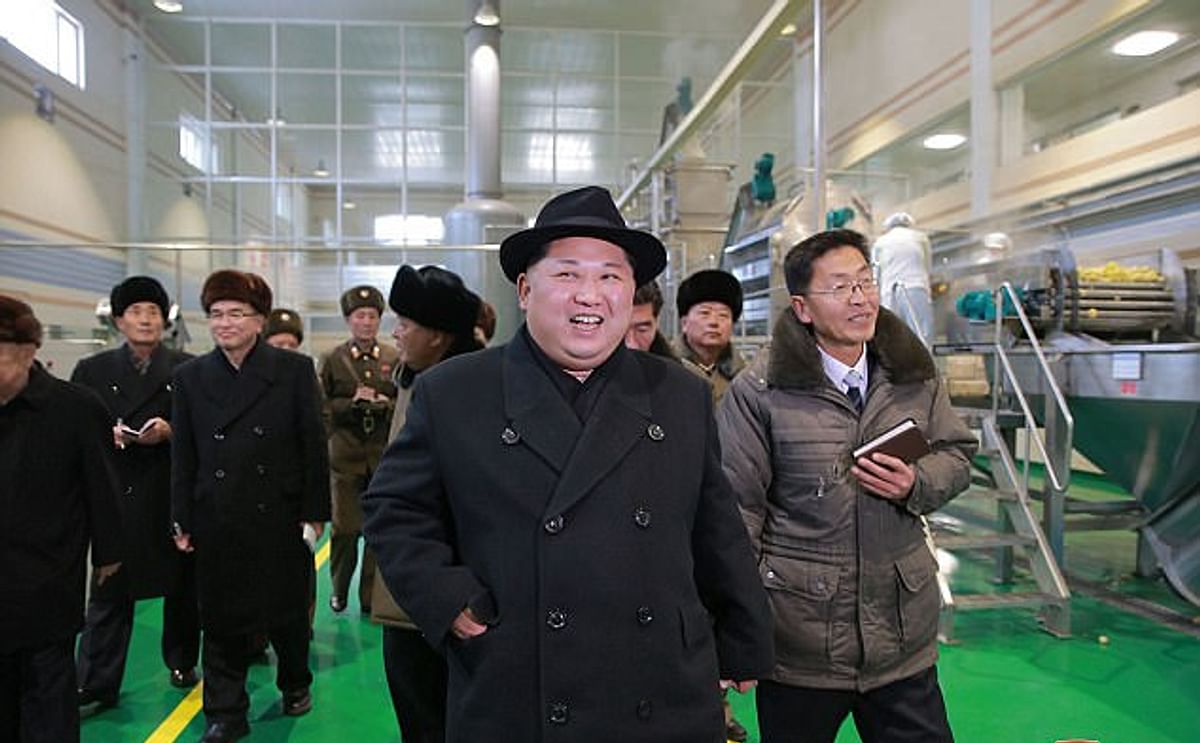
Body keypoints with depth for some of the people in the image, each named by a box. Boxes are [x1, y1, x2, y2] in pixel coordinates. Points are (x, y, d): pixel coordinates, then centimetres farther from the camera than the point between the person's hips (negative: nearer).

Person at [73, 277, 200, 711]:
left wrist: (170, 433, -17)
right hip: (115, 497, 1)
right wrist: (103, 435, -13)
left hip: (174, 497, 0)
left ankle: (181, 663, 30)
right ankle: (96, 686, 13)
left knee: (182, 587, 11)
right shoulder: (92, 370, 7)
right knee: (109, 592, 4)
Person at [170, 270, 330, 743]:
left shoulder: (294, 370, -4)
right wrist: (182, 521, 3)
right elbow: (183, 456, 6)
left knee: (287, 612, 13)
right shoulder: (190, 377, 4)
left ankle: (295, 684, 39)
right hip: (217, 523, 2)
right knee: (221, 620, 9)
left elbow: (313, 446, -4)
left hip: (280, 518, -2)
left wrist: (315, 512, -6)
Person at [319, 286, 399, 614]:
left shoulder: (395, 360, 8)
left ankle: (372, 596, 15)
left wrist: (384, 403, -9)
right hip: (347, 455, -1)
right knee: (345, 528, 2)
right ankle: (339, 590, 24)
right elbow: (322, 408, 3)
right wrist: (351, 403, -11)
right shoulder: (332, 360, 6)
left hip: (384, 455, 1)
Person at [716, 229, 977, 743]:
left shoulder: (915, 374, 3)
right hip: (800, 639, -3)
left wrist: (916, 484, -10)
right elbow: (738, 507, -9)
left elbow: (957, 455, 14)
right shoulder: (760, 391, -11)